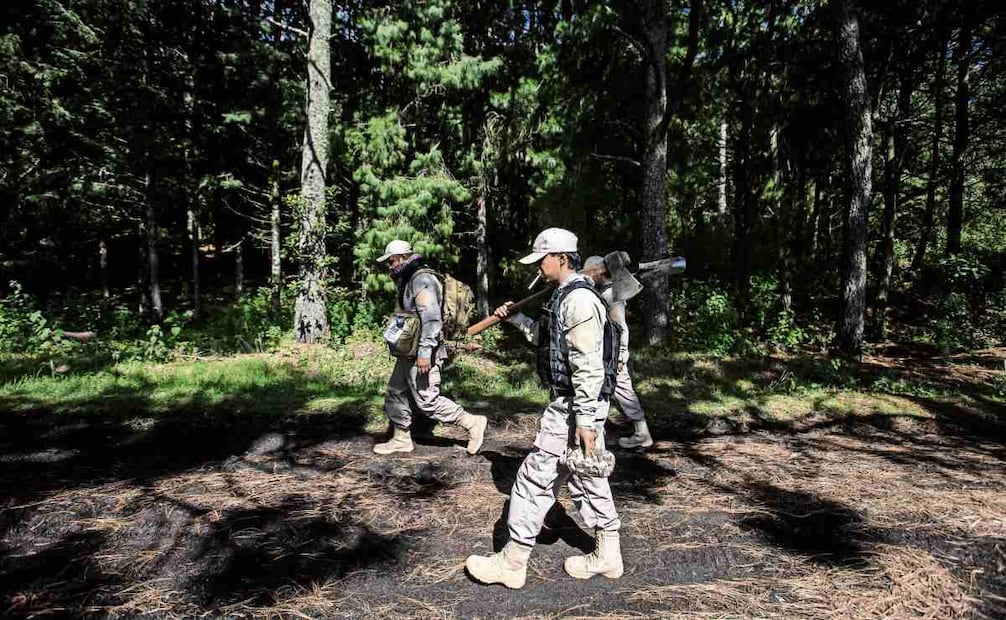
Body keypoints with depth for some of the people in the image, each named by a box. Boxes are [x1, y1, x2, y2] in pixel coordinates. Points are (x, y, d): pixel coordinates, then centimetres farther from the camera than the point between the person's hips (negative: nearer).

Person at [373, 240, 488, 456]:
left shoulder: (422, 280, -17)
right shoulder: (408, 281, 17)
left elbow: (431, 318, -25)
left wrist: (425, 352, -29)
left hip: (421, 354, -10)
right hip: (408, 353, 10)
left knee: (427, 401, -6)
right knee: (395, 394, 14)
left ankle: (473, 423, 5)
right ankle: (401, 439, 26)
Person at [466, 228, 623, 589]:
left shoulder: (579, 299, -19)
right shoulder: (566, 296, 13)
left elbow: (588, 366, -24)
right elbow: (545, 337, 29)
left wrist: (585, 421, -24)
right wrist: (514, 318, 21)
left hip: (572, 409, -10)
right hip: (575, 405, 10)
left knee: (535, 478, -2)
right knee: (586, 478, 18)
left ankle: (512, 563, 11)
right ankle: (607, 556, 30)